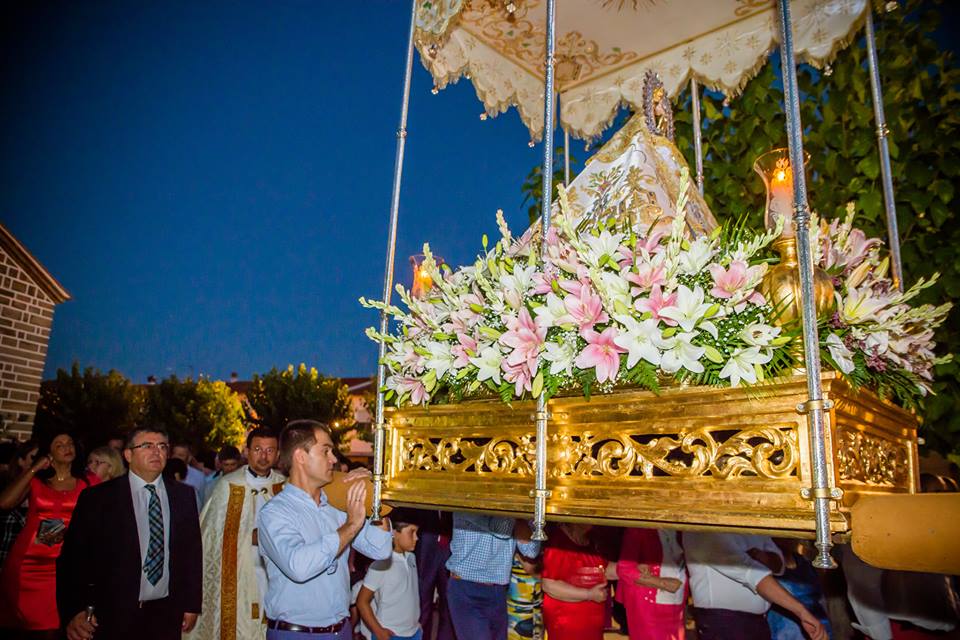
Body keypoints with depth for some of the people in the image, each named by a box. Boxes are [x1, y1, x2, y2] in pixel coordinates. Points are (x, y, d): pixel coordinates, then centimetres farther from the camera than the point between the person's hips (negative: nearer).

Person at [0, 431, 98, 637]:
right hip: (27, 562, 1)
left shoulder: (89, 482, 7)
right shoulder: (35, 479, 10)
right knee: (30, 623, 7)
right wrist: (34, 469, -3)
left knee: (53, 626, -3)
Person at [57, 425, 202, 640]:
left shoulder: (184, 495, 4)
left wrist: (192, 604, 6)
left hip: (166, 615, 3)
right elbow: (73, 557, -4)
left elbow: (193, 551, 7)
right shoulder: (97, 498, -4)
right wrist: (73, 612, -12)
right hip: (114, 616, -2)